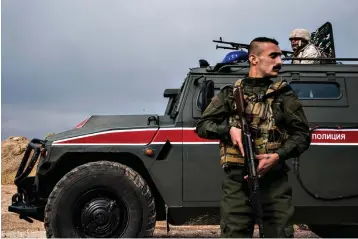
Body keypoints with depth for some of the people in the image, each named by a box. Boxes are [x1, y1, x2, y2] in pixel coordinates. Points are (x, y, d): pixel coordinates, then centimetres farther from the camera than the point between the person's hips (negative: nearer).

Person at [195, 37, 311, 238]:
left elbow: (303, 134, 2)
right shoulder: (230, 93, 10)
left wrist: (277, 156, -15)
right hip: (237, 181, 0)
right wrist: (229, 129, -11)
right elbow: (202, 125, 8)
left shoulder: (285, 95, 8)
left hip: (275, 182, 0)